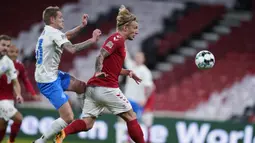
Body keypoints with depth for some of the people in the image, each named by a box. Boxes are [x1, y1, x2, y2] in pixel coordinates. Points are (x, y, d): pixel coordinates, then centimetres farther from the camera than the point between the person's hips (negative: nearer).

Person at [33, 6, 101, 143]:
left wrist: (81, 26, 21)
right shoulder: (53, 32, -16)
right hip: (48, 80, -10)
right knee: (68, 118, -13)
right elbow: (72, 49, -29)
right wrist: (92, 40, -21)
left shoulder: (48, 31, 13)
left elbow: (66, 36, 33)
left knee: (82, 87, 16)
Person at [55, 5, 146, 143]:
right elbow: (101, 56, -20)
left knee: (87, 123, -3)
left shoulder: (117, 40, 23)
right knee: (131, 117, 3)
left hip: (93, 88, 9)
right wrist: (99, 72, -35)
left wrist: (128, 72, 19)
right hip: (106, 87, -9)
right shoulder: (117, 39, -7)